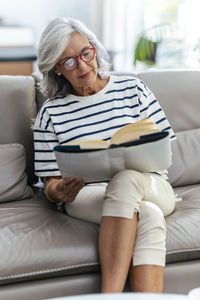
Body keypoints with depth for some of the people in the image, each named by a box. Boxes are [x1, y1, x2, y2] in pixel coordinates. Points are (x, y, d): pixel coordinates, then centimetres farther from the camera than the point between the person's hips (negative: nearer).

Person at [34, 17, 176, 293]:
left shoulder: (133, 89, 10)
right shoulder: (51, 113, 7)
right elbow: (51, 182, 6)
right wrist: (58, 192, -20)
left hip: (151, 187, 1)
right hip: (86, 193, -1)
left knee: (125, 179, -37)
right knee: (148, 216, -35)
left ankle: (110, 294, -39)